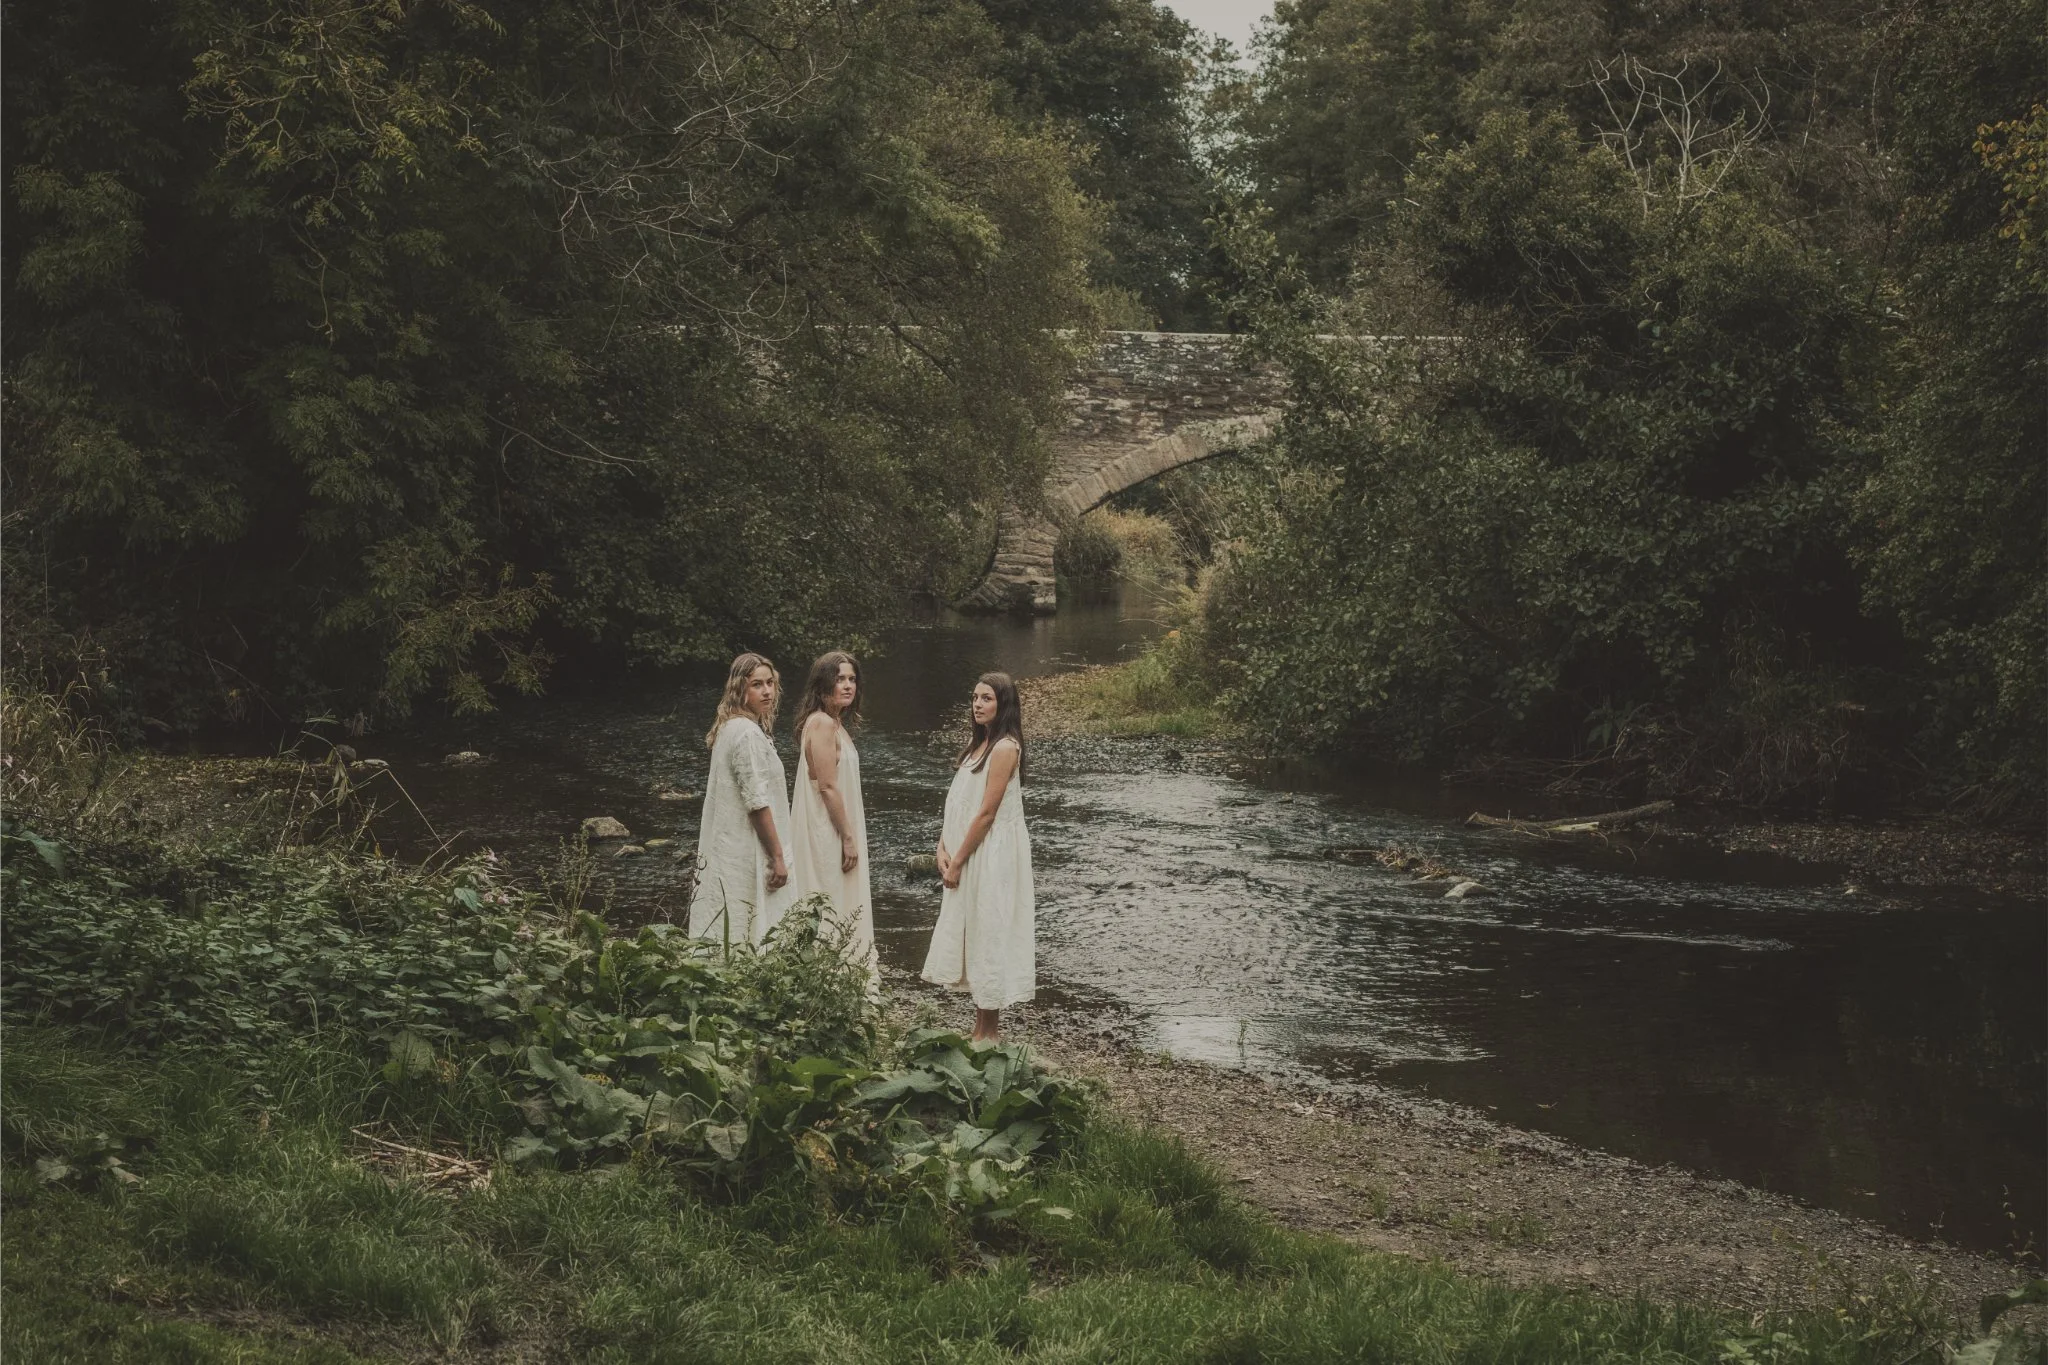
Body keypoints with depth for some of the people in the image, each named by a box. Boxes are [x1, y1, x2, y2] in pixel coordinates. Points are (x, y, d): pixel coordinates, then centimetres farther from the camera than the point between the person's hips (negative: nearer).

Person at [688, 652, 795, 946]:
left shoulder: (729, 729, 14)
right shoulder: (748, 734, -17)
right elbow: (757, 803, -19)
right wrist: (778, 857, -14)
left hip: (726, 849, 10)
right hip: (746, 853, -10)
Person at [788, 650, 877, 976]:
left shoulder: (834, 723, 14)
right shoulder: (823, 724, -17)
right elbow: (827, 786, -20)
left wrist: (849, 835, 18)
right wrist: (849, 838, -18)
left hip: (830, 832, 10)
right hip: (827, 835, -10)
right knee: (833, 912, -6)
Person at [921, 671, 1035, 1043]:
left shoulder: (1004, 748, -15)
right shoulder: (977, 743, 13)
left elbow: (986, 812, -17)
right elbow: (956, 801, 12)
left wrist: (958, 861, -15)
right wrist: (943, 848, 0)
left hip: (990, 855, -9)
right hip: (966, 854, 9)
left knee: (988, 933, -2)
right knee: (971, 933, 12)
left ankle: (990, 1032, 6)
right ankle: (980, 1027, 20)